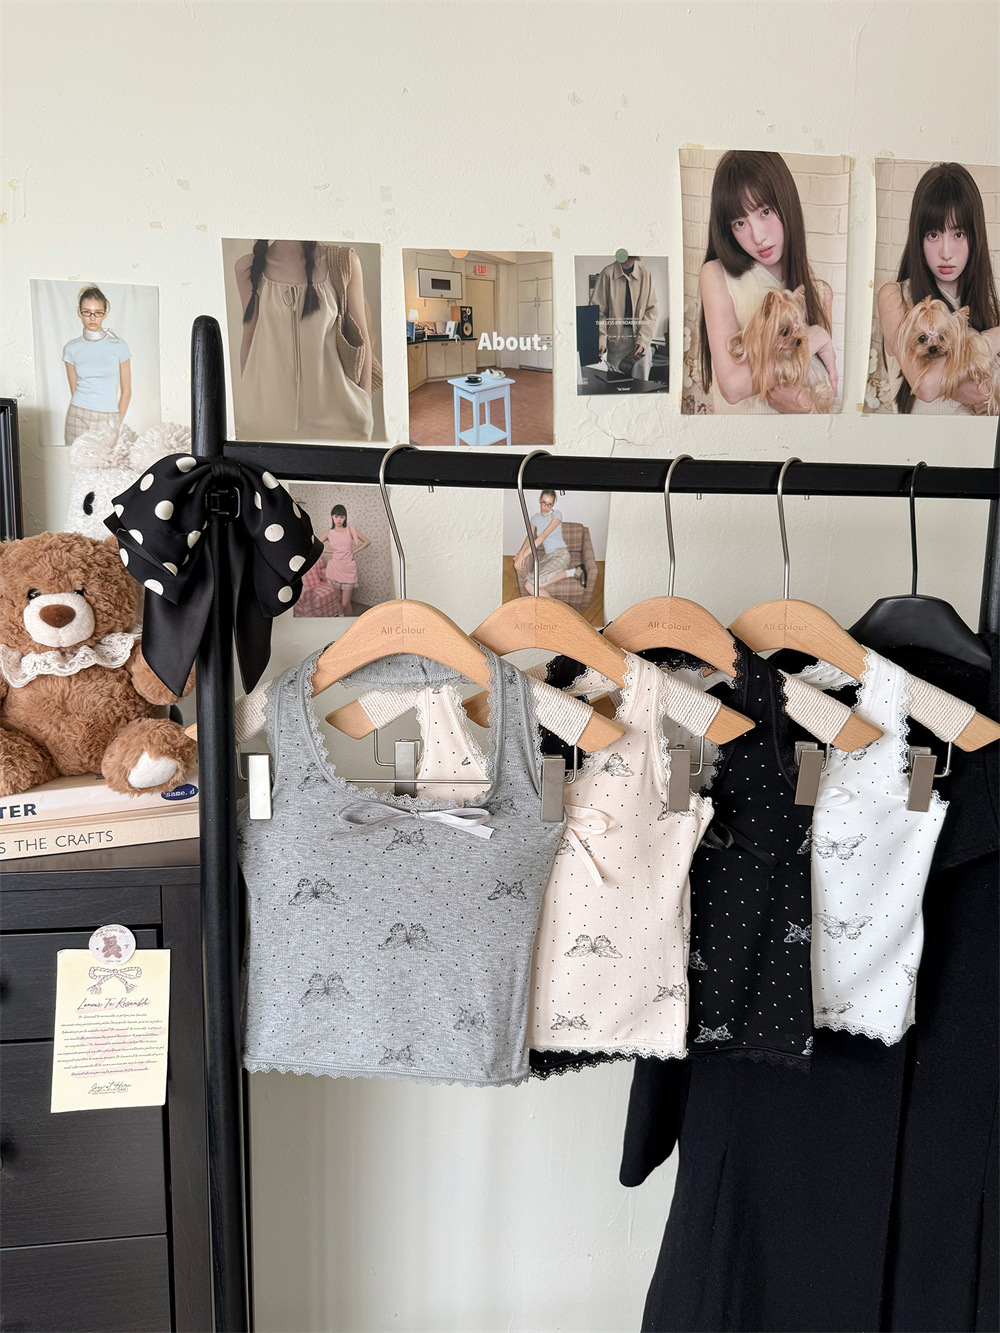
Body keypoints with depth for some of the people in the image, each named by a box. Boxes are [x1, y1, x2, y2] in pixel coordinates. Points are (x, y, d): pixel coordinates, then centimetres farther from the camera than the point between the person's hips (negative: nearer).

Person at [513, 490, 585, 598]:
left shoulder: (556, 515, -4)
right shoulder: (536, 518, 15)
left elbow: (543, 536, -14)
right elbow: (529, 538, 5)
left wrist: (524, 554, -21)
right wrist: (521, 553, -18)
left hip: (560, 554, -5)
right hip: (547, 556, 5)